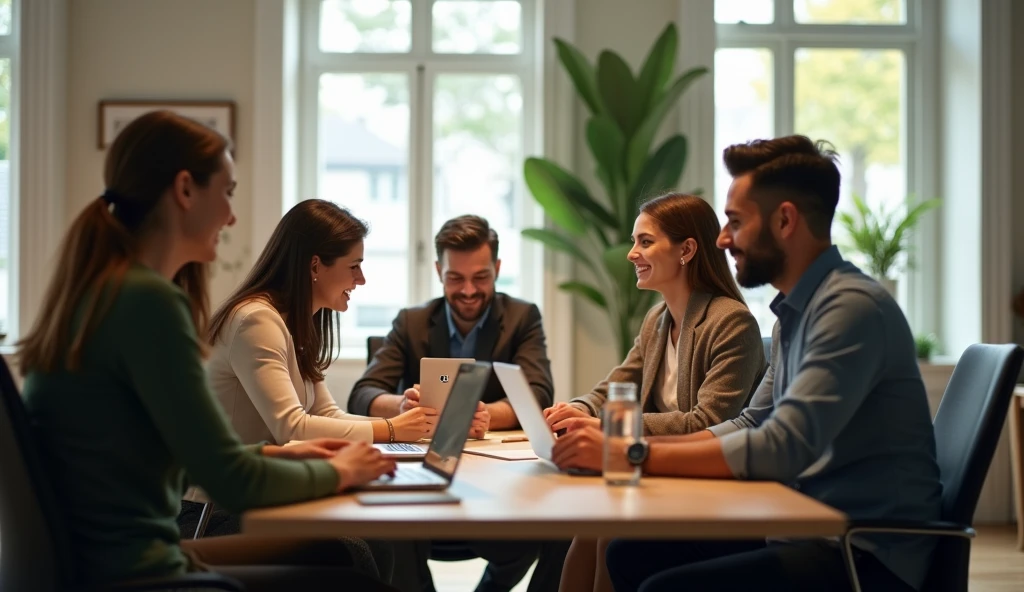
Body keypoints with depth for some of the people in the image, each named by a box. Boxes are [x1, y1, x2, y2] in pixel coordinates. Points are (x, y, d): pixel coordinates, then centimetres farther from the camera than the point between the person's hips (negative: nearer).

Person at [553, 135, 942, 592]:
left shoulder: (853, 307, -19)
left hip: (869, 553, -9)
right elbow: (751, 426, 16)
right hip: (811, 530, 9)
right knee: (631, 554, 5)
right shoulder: (794, 312, 13)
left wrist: (635, 456, -23)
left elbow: (782, 447, -27)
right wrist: (633, 445, 3)